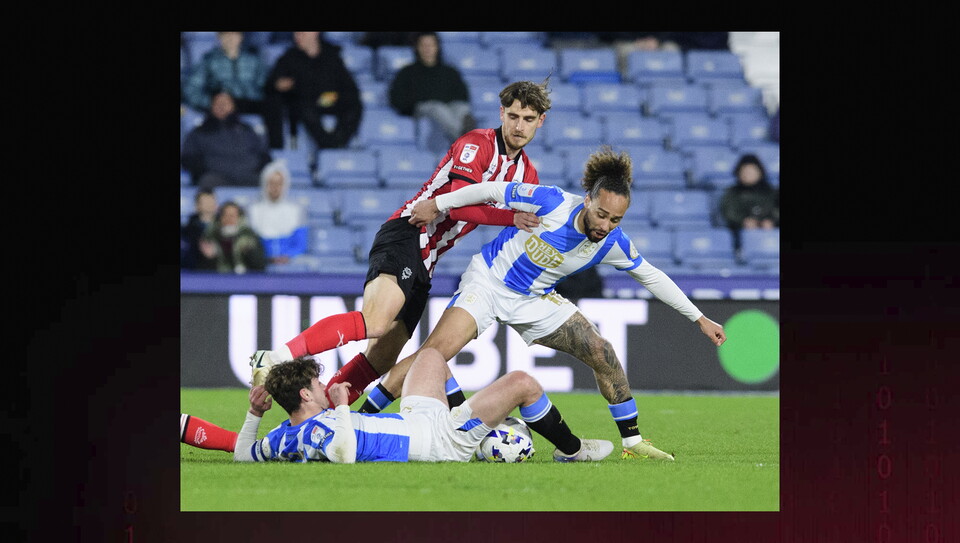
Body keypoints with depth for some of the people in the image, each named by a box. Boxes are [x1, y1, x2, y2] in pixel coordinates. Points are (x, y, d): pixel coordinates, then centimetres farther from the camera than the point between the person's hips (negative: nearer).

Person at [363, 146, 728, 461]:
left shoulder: (613, 244, -14)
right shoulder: (553, 203, -27)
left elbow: (652, 277, 2)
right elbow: (493, 191, -15)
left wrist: (700, 319, 5)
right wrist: (437, 205, -9)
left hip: (535, 299, 4)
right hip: (488, 280, -4)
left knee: (603, 355, -4)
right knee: (437, 350, -23)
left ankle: (632, 443, 13)